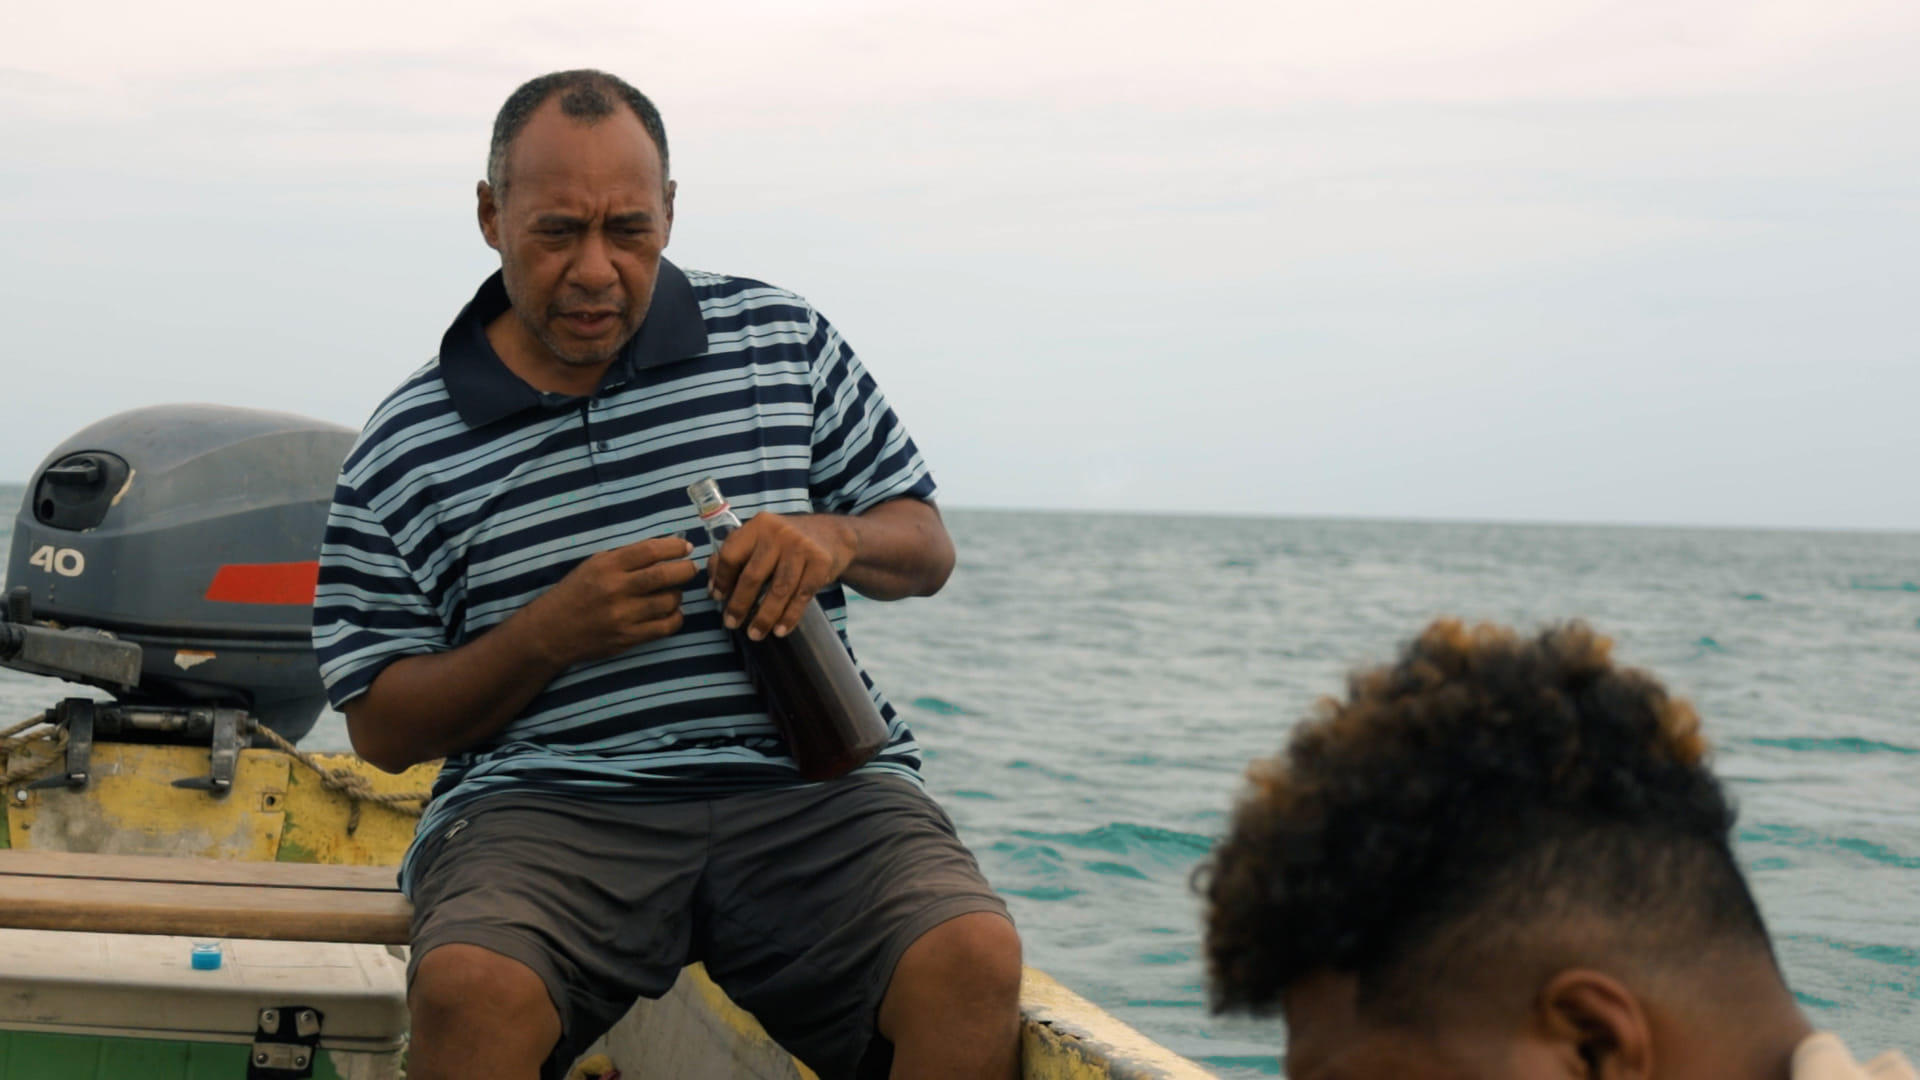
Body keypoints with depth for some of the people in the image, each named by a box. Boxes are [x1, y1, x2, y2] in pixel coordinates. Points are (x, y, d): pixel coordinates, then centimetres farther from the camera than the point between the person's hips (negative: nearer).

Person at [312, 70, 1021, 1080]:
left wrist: (837, 538, -7)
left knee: (972, 963, -28)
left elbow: (927, 547, 18)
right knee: (469, 991, -34)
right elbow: (380, 727, 6)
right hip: (546, 800, -1)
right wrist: (549, 634, -11)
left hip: (806, 780, 1)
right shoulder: (405, 450, 6)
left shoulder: (783, 341, 12)